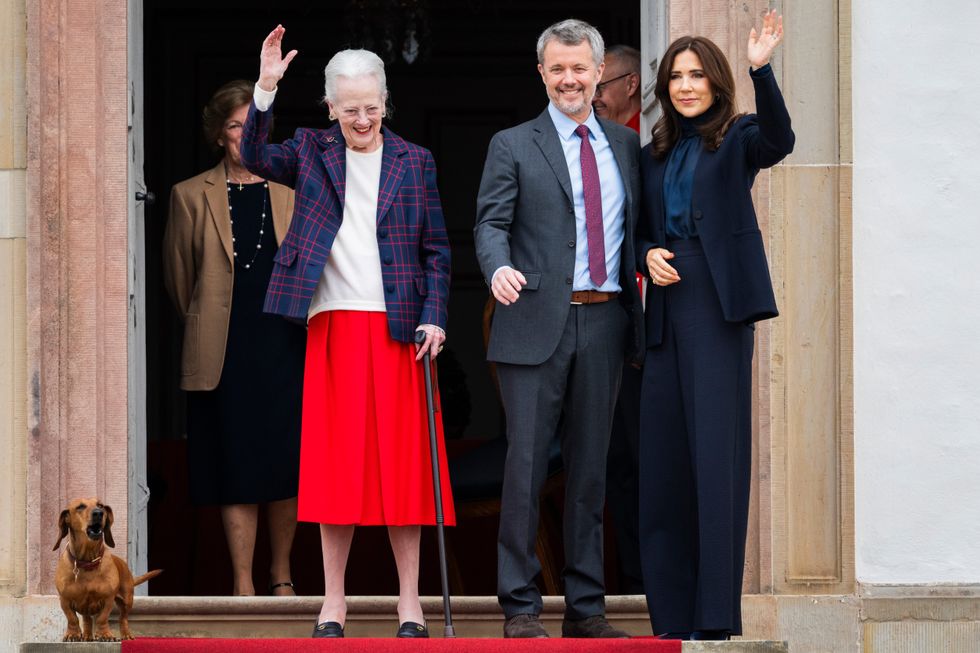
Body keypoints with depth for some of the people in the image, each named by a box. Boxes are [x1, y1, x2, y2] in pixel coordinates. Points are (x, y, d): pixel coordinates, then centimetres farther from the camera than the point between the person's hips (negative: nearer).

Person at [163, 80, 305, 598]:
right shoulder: (192, 197, 4)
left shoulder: (293, 194, 8)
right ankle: (243, 584, 5)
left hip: (285, 347, 1)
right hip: (225, 355, -1)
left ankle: (281, 575, 18)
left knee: (286, 464, 1)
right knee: (236, 469, -1)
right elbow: (178, 278, 13)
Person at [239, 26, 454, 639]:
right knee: (335, 460, 1)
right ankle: (334, 600, 7)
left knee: (402, 460, 0)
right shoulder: (312, 151, 9)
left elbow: (437, 250, 8)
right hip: (333, 327, 0)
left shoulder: (414, 162, 8)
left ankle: (410, 600, 5)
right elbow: (256, 157, -8)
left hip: (398, 329, 0)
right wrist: (266, 90, -18)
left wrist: (434, 317, -3)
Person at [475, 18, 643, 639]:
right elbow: (492, 222, -4)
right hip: (538, 323, -3)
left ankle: (586, 607, 13)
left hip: (605, 323, 3)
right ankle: (521, 607, -1)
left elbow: (639, 225, 17)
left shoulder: (626, 145, 15)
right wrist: (499, 267, -24)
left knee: (591, 466, 8)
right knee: (526, 464, -5)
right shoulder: (513, 146, 4)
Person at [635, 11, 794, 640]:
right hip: (667, 309, 6)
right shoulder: (654, 156, 18)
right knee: (664, 456, 4)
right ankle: (674, 615, 9)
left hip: (719, 304, -6)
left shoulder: (737, 138, 3)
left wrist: (762, 69, -32)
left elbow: (778, 141, -19)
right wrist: (648, 254, 0)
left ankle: (718, 613, -11)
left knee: (718, 449, -11)